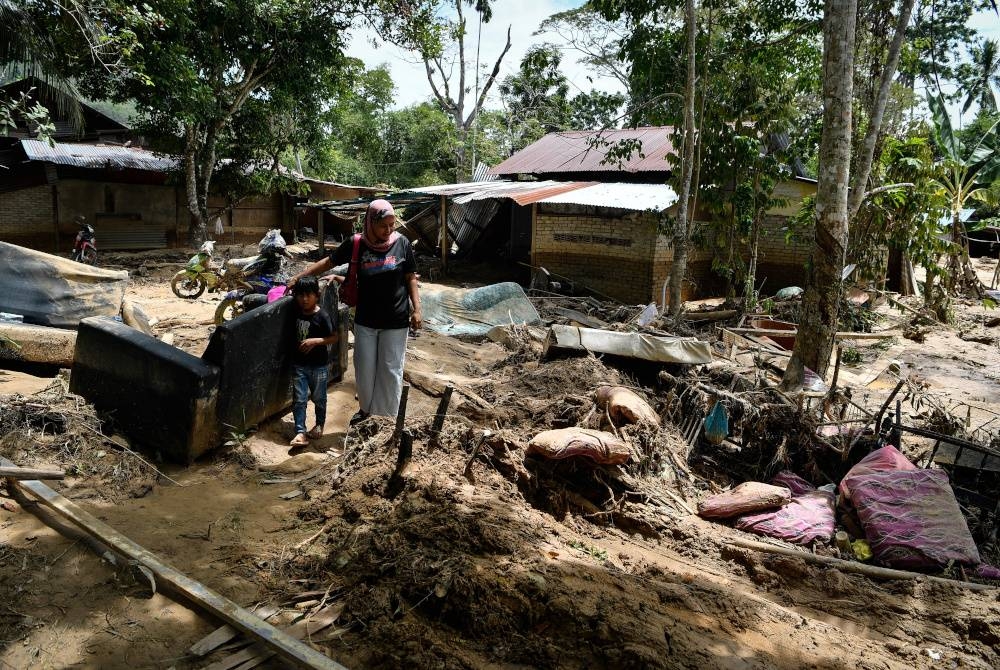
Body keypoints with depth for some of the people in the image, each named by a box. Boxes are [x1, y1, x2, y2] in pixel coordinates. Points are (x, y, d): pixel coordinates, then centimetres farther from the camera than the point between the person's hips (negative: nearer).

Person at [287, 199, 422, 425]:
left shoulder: (402, 243, -6)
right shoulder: (356, 244, -5)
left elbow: (411, 278, 1)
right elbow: (328, 262, 4)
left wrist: (416, 309, -4)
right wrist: (299, 276, 1)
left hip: (395, 322, -1)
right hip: (365, 321, 2)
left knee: (390, 370, 6)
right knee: (364, 368, 11)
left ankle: (387, 418, 21)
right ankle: (366, 409, 34)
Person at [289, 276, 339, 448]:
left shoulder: (322, 316, -15)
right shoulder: (297, 313, -1)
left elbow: (334, 337, -14)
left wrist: (315, 341, -24)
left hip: (318, 364, -3)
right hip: (299, 364, 4)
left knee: (318, 397, 13)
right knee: (299, 399, 0)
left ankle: (319, 425, 33)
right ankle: (300, 432, 2)